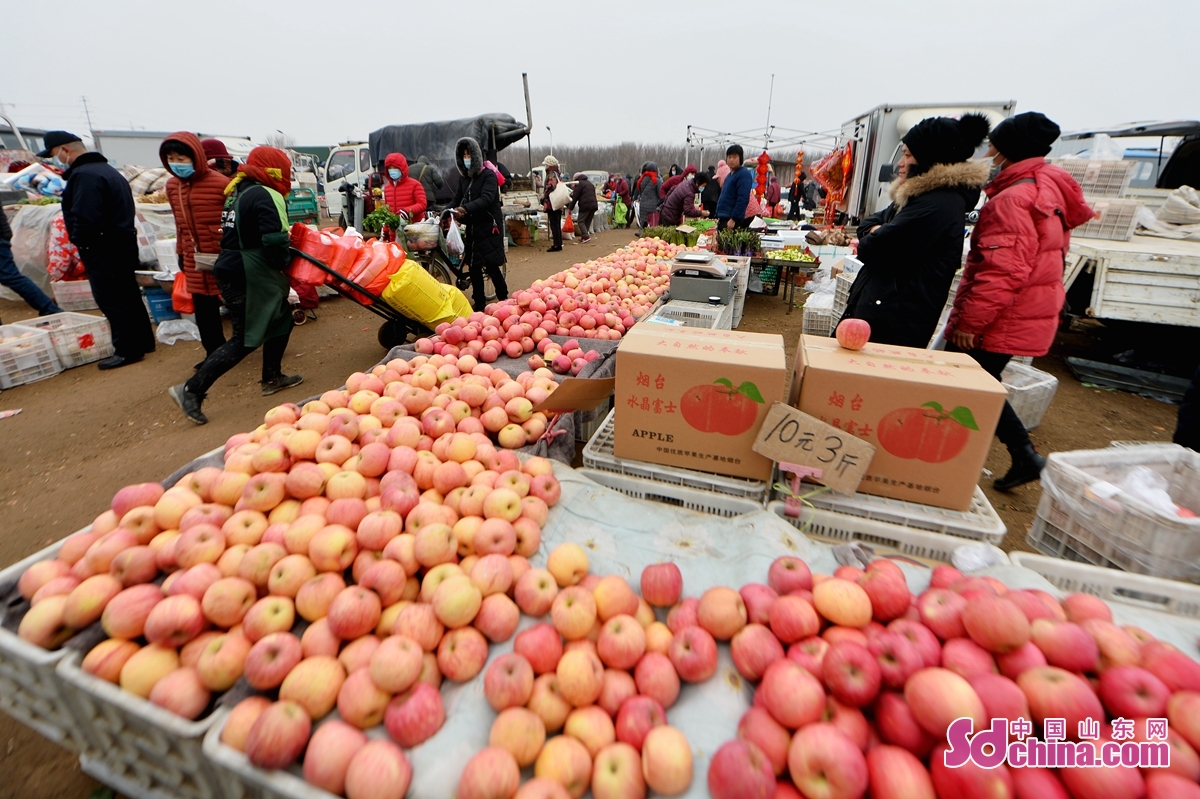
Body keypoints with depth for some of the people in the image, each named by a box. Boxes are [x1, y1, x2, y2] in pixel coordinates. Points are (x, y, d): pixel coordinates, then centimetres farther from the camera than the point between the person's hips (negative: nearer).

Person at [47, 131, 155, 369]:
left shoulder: (84, 175, -17)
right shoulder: (107, 170, 16)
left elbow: (85, 218, -25)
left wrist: (79, 241, -9)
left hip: (103, 249, -10)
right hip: (122, 243, 10)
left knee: (111, 300, -4)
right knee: (128, 296, 15)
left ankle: (127, 350, 1)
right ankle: (143, 341, 22)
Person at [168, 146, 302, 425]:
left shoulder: (238, 191, 15)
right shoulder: (264, 196, -15)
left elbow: (245, 235, 17)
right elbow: (274, 241, -24)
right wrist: (283, 262, -6)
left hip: (232, 270, 10)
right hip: (247, 278, -10)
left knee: (281, 320, 20)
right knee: (245, 340, -4)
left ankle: (272, 378, 30)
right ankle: (191, 390, 0)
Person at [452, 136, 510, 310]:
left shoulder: (488, 175, -6)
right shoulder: (464, 178, 14)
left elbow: (487, 198, -22)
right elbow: (457, 199, 10)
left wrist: (466, 208, -36)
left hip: (489, 226, -6)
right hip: (472, 227, 6)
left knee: (491, 266, -8)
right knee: (473, 266, 5)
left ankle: (503, 299, 8)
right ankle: (479, 303, 15)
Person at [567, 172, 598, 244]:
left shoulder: (579, 184, 0)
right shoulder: (590, 183, 25)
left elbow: (575, 197, -6)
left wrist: (570, 208, -3)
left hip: (585, 205, -8)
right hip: (594, 205, 8)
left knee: (580, 221, -3)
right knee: (588, 221, 13)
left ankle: (586, 236, -15)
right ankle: (584, 236, 13)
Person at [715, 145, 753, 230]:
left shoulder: (744, 174, -10)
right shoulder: (729, 175, 19)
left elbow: (743, 199, -19)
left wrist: (733, 219, -24)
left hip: (732, 220, -9)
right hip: (723, 218, 9)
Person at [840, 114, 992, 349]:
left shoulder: (939, 204, -17)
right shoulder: (922, 195, 19)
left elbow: (873, 250, -22)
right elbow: (869, 223, 17)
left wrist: (867, 243, 1)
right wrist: (877, 233, -6)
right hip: (881, 312, 10)